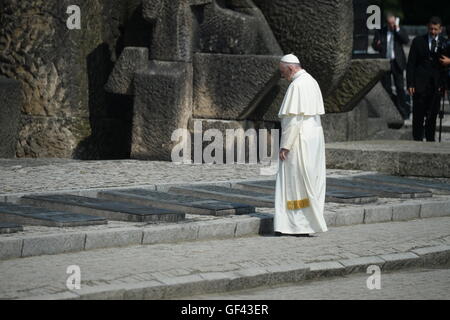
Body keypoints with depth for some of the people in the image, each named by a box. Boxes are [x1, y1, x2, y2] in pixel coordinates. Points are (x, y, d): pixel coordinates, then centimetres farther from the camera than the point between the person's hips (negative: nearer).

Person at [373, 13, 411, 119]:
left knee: (400, 87, -2)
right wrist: (377, 45, -18)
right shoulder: (380, 33, 7)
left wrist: (397, 29, -15)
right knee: (386, 88, 5)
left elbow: (406, 41, -12)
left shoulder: (400, 32, 4)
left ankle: (403, 111, 3)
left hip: (397, 63, -2)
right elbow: (374, 45, 7)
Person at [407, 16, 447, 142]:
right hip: (420, 84, -1)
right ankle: (417, 139, 6)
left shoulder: (444, 44, 5)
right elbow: (411, 64, 2)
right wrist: (410, 84, -5)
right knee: (418, 114, 0)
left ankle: (430, 139, 13)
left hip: (436, 86, 1)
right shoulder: (418, 41, 3)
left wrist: (444, 84, -3)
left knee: (433, 115, 4)